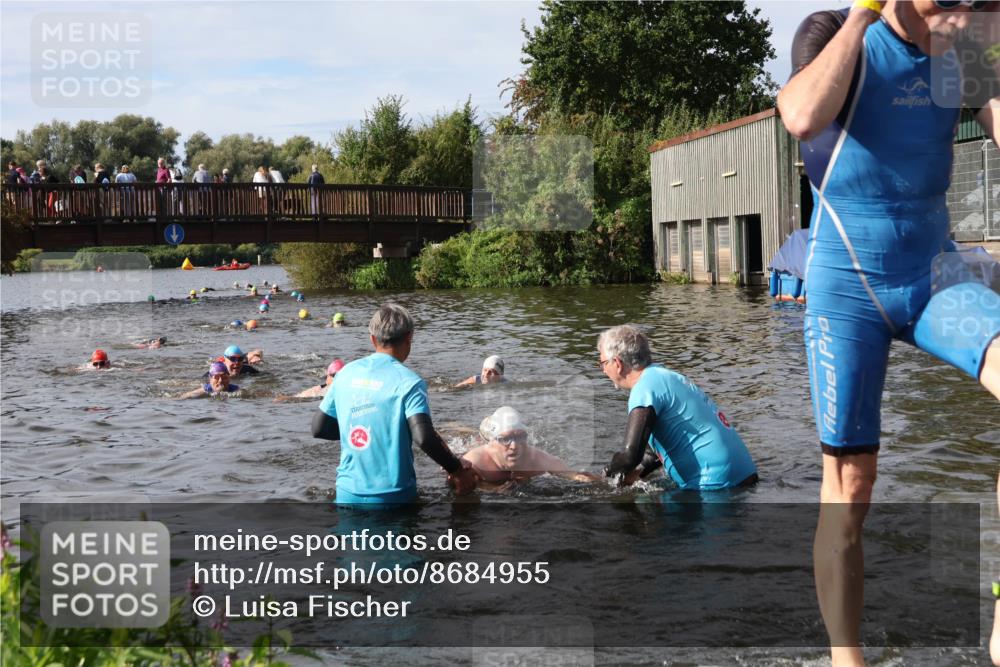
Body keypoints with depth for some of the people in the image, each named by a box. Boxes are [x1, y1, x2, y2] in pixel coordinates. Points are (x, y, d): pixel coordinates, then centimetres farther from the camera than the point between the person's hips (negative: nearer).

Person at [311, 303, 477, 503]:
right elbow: (424, 437, -22)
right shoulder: (408, 382, -11)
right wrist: (457, 470, -10)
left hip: (347, 493, 4)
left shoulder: (346, 373, 5)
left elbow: (318, 428, 10)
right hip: (391, 495, -4)